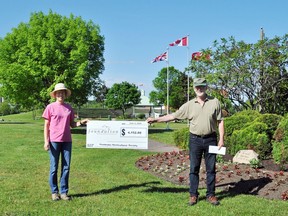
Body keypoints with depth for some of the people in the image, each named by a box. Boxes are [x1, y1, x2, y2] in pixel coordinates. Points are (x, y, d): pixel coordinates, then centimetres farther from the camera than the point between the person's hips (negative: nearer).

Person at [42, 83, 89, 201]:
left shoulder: (69, 108, 9)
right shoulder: (50, 107, -1)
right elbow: (46, 125, 0)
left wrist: (81, 122, -7)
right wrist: (46, 141, -6)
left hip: (67, 141, 3)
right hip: (54, 141, -3)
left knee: (66, 167, 5)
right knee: (54, 168, 3)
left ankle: (64, 192, 15)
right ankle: (54, 192, 15)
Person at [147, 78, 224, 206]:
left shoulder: (215, 102, 0)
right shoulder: (189, 105, 2)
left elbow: (220, 121, 2)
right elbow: (173, 116, 3)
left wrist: (221, 139, -5)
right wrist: (155, 120, -3)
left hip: (210, 139, 0)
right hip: (195, 139, 1)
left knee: (211, 169, 6)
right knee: (194, 168, 5)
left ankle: (211, 195, 17)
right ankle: (193, 195, 15)